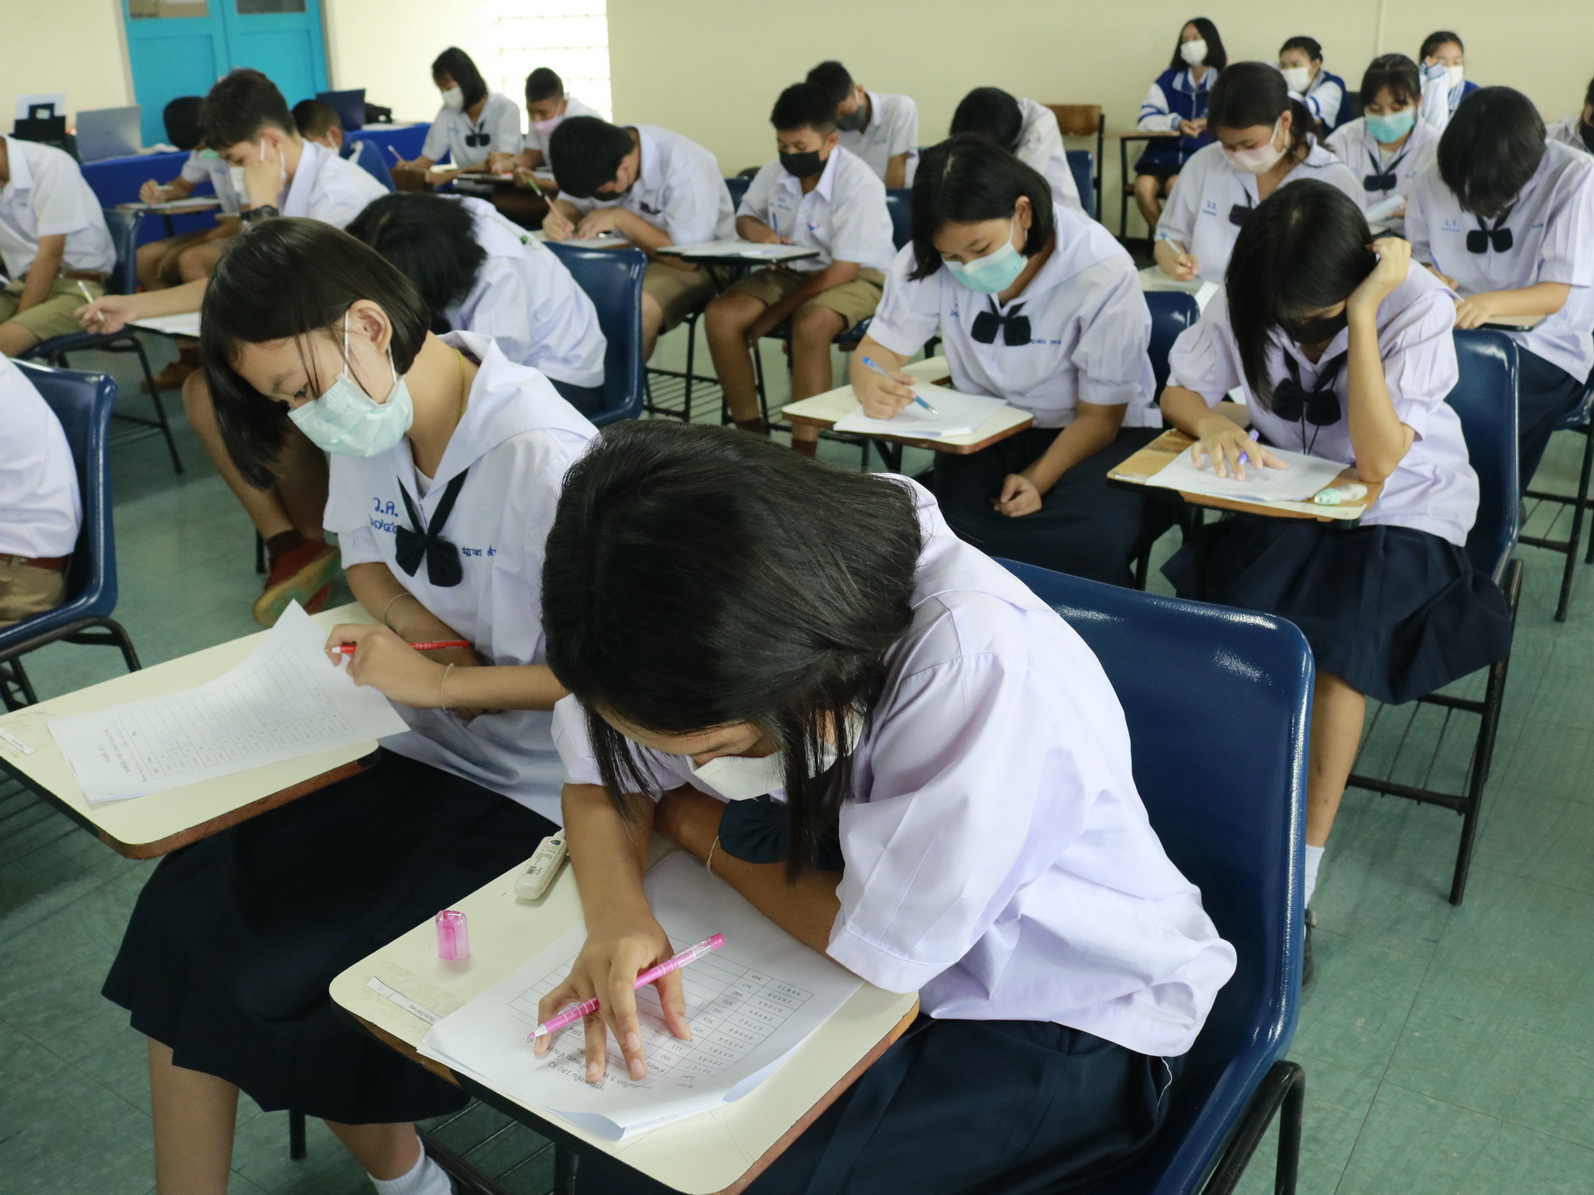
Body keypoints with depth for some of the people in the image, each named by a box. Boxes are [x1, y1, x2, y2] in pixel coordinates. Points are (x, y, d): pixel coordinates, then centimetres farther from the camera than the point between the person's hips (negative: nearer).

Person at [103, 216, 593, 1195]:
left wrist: (443, 682, -17)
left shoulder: (542, 454, -24)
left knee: (294, 983, -13)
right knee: (188, 912, -5)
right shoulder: (370, 418, 0)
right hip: (413, 747, 7)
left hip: (526, 790, -7)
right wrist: (418, 625, -5)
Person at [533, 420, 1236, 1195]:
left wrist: (688, 817, -13)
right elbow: (603, 775, -5)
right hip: (868, 948, 5)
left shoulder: (980, 664, -36)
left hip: (1063, 1025, -5)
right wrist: (618, 916, -25)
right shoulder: (726, 596, -17)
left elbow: (883, 945, -25)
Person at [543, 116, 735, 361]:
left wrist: (620, 218, -27)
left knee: (638, 307, -35)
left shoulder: (686, 168, -26)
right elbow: (571, 202, 5)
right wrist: (558, 216, -20)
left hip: (697, 265, -6)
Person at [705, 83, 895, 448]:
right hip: (791, 270, 6)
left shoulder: (859, 183, -22)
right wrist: (754, 229, -12)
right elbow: (744, 215, 16)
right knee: (721, 315, -17)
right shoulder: (774, 173, -4)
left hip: (858, 277, -6)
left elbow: (843, 271, -24)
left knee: (811, 324, -38)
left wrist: (774, 314, -21)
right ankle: (750, 430, -7)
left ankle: (804, 448, -28)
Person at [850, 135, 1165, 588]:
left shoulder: (1103, 272, -20)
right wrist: (873, 389, -29)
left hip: (1089, 435, -2)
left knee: (1095, 536, -35)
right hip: (987, 432, 3)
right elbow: (879, 349, -3)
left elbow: (1099, 415, -12)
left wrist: (1038, 480, -30)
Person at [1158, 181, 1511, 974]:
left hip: (1405, 514, -3)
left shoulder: (1416, 306, -21)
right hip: (1288, 500, 3)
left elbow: (1376, 464, -29)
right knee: (1231, 611, -26)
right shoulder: (1243, 300, -11)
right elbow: (1179, 393, 0)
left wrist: (1362, 317, -33)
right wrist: (1210, 423, -24)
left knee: (1338, 631, -29)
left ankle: (1304, 861, -18)